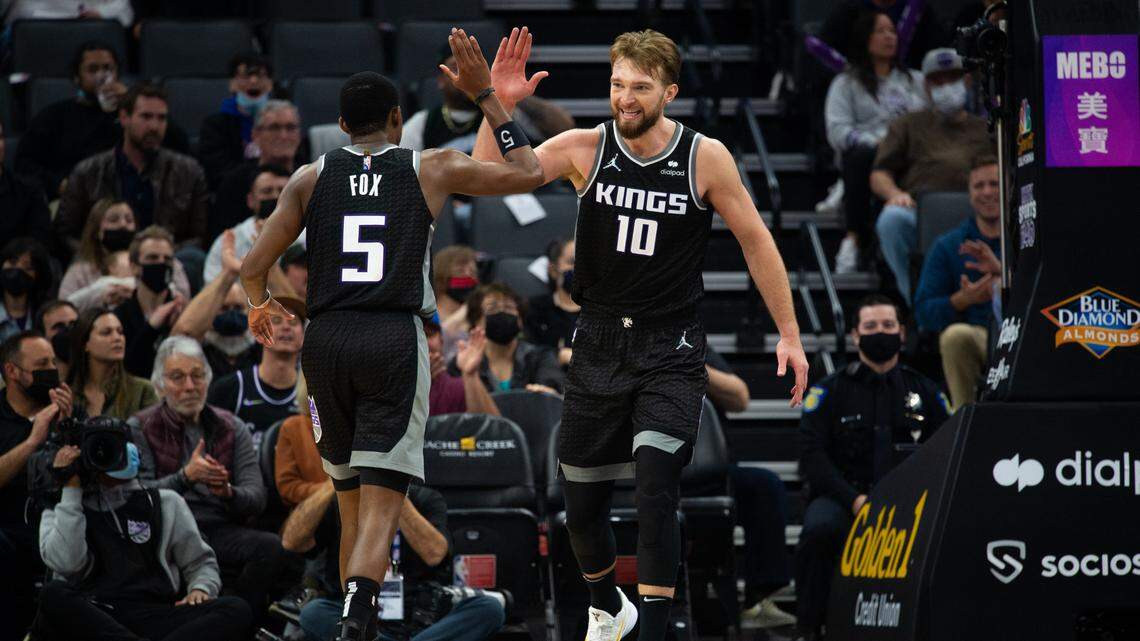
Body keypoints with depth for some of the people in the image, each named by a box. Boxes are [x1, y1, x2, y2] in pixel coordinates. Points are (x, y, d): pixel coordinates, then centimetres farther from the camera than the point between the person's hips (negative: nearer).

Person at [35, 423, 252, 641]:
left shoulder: (165, 504, 23)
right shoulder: (62, 510, 17)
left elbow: (200, 563, 25)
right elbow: (66, 562, -3)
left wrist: (200, 589, 1)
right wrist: (70, 490, 1)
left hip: (154, 615, 2)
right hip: (89, 618, -2)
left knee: (236, 609, -28)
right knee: (54, 595, -37)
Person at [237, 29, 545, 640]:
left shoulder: (310, 177, 9)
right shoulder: (432, 169, 7)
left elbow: (254, 264, 5)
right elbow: (528, 173, 17)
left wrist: (259, 305, 27)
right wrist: (486, 96, 22)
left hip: (327, 339, 2)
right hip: (395, 340, -2)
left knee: (352, 498, 20)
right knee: (380, 504, -9)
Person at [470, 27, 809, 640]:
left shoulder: (705, 157, -7)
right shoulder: (585, 148, -4)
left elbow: (754, 241, 2)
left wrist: (788, 333, 2)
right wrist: (500, 105, -24)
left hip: (670, 349, -3)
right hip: (599, 345, 3)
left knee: (655, 486, -23)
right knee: (582, 505, 11)